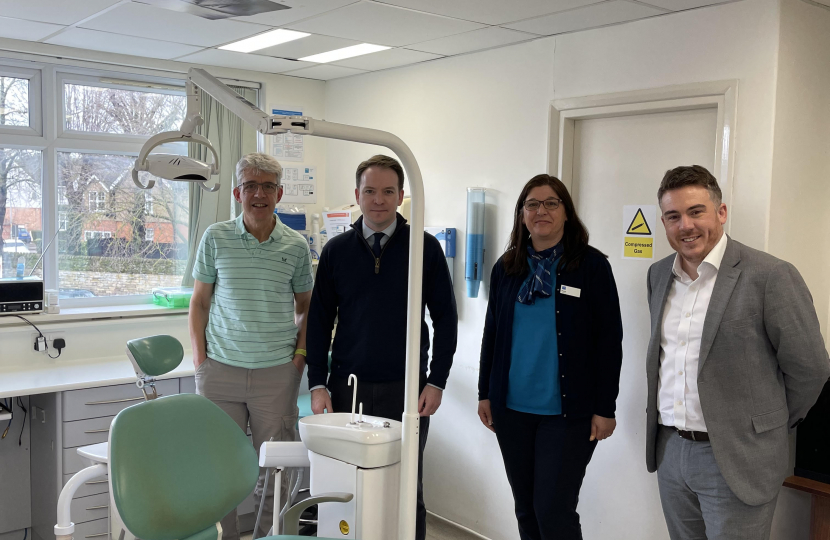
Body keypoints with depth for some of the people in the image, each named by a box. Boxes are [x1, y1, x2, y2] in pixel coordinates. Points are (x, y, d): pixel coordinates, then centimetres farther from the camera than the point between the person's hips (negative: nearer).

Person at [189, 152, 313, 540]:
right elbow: (199, 301, 8)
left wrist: (300, 354, 1)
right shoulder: (215, 238, 2)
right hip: (220, 369, 0)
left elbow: (305, 307, 13)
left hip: (277, 372, 0)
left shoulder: (296, 246, 3)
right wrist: (200, 358, 1)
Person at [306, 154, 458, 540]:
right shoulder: (336, 250, 5)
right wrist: (317, 384, 1)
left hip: (405, 390, -1)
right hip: (347, 388, 2)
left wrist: (436, 382, -3)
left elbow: (445, 317, 2)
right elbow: (319, 320, 7)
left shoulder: (425, 248, 0)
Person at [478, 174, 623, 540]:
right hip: (511, 408, 5)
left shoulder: (591, 265, -6)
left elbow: (609, 341, -6)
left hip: (567, 412, -4)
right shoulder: (506, 268, 6)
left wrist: (605, 408, -8)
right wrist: (485, 393, 11)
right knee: (526, 509, 14)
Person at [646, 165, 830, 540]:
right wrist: (671, 430, 15)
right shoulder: (658, 275, 7)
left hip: (736, 461, -5)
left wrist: (771, 427, 4)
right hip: (669, 450, 6)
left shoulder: (771, 276, -13)